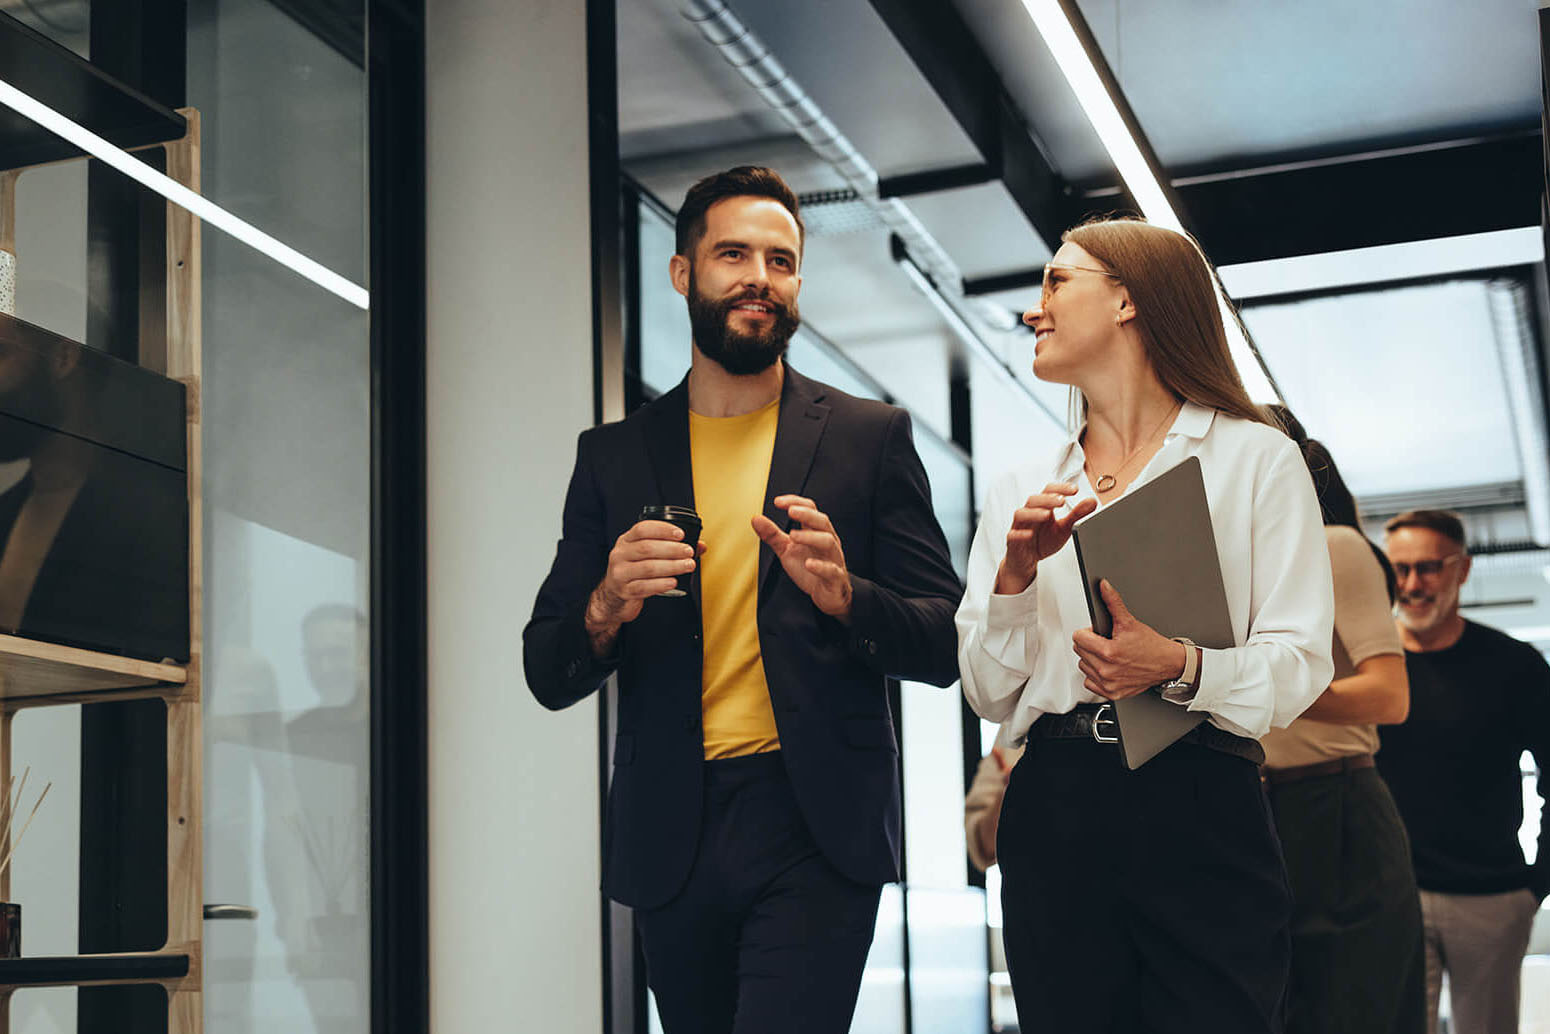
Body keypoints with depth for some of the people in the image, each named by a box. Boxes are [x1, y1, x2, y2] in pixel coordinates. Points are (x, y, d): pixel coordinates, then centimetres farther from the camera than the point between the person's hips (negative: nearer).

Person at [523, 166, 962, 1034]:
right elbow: (548, 675, 9)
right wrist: (607, 610, -13)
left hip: (815, 831, -2)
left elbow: (945, 647, 3)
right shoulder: (613, 455, 11)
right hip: (671, 839, 3)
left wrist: (844, 595, -16)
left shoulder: (870, 437, 6)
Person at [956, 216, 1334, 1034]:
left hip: (1202, 811, -3)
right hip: (1055, 812, 3)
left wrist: (1182, 666, -21)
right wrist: (1014, 575, -5)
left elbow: (1300, 665, -2)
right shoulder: (1020, 492, 16)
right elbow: (988, 695, 11)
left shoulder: (1257, 459, 6)